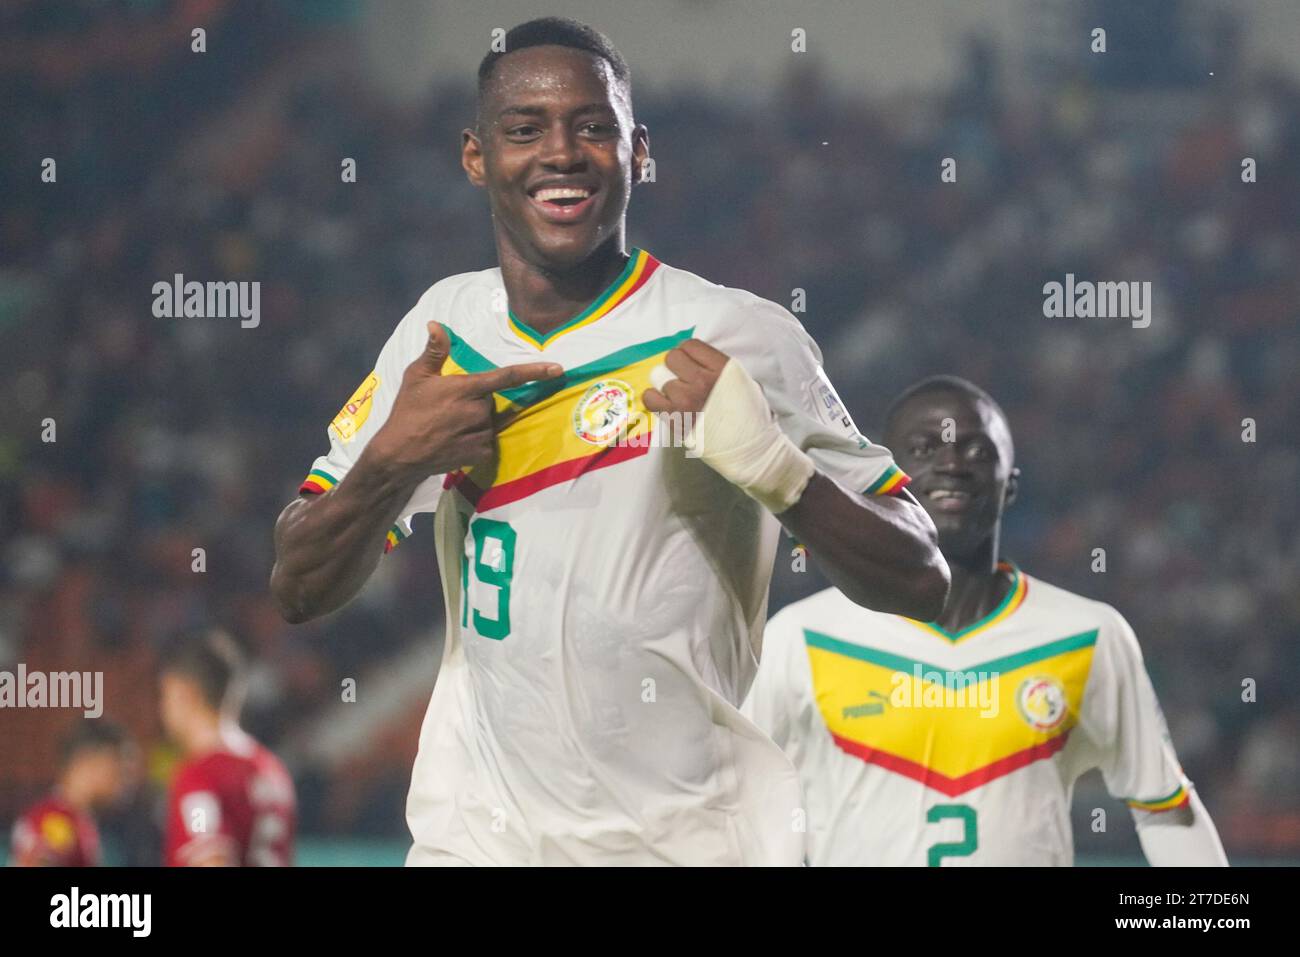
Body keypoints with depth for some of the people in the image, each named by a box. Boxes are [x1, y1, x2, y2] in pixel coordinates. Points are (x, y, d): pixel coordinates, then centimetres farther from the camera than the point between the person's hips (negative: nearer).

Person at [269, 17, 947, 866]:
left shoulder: (740, 338, -8)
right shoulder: (442, 329, 5)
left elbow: (920, 586, -8)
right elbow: (301, 593, 8)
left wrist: (771, 462, -24)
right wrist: (391, 461, -11)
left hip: (693, 835, -3)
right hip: (477, 829, 4)